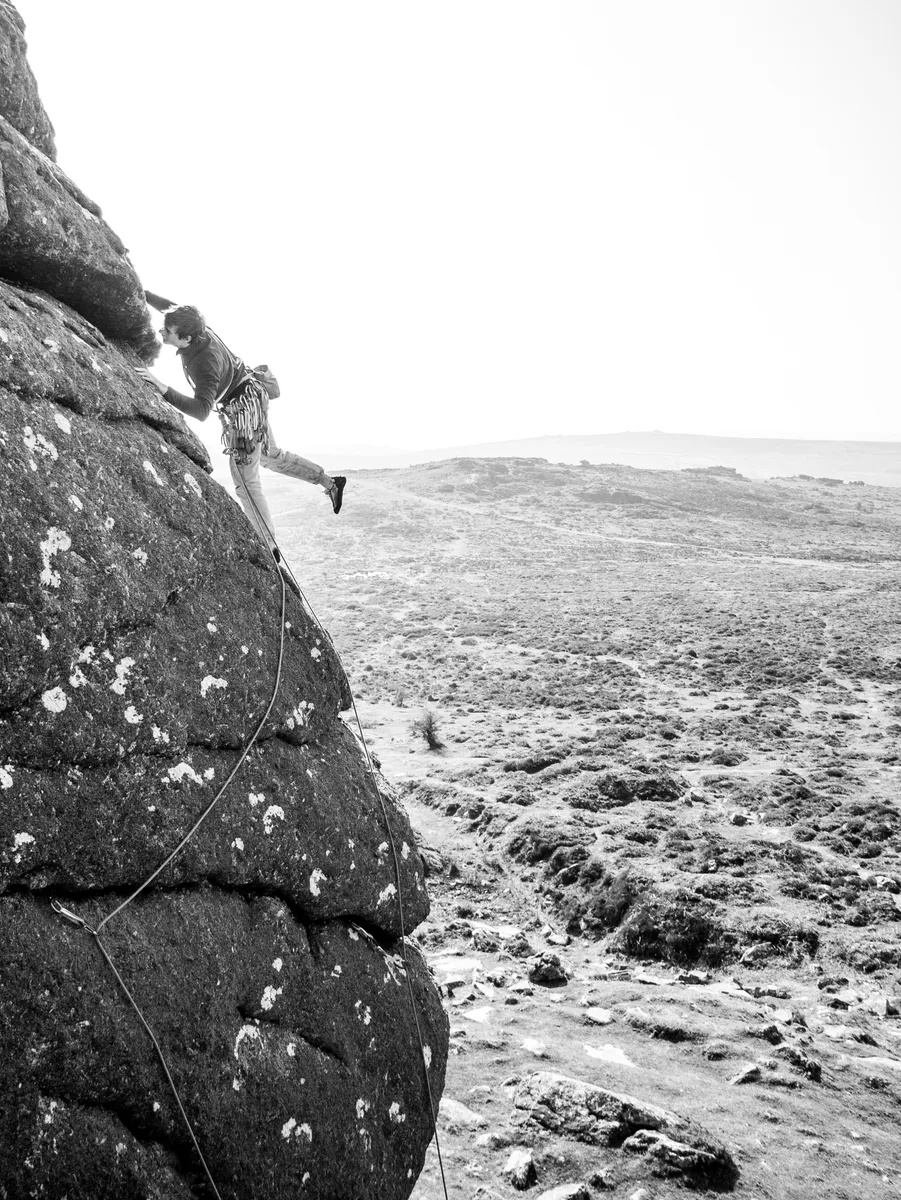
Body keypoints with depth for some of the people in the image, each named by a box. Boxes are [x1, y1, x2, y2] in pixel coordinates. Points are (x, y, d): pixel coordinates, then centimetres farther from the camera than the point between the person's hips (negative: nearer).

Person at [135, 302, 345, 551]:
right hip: (251, 397, 9)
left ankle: (269, 549, 6)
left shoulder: (206, 363, -35)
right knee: (271, 455, 28)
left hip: (242, 410, -9)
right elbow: (167, 305, 9)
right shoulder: (196, 328, -12)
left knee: (247, 485, -1)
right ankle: (329, 482, 36)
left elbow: (201, 411, -47)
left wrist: (163, 389, -55)